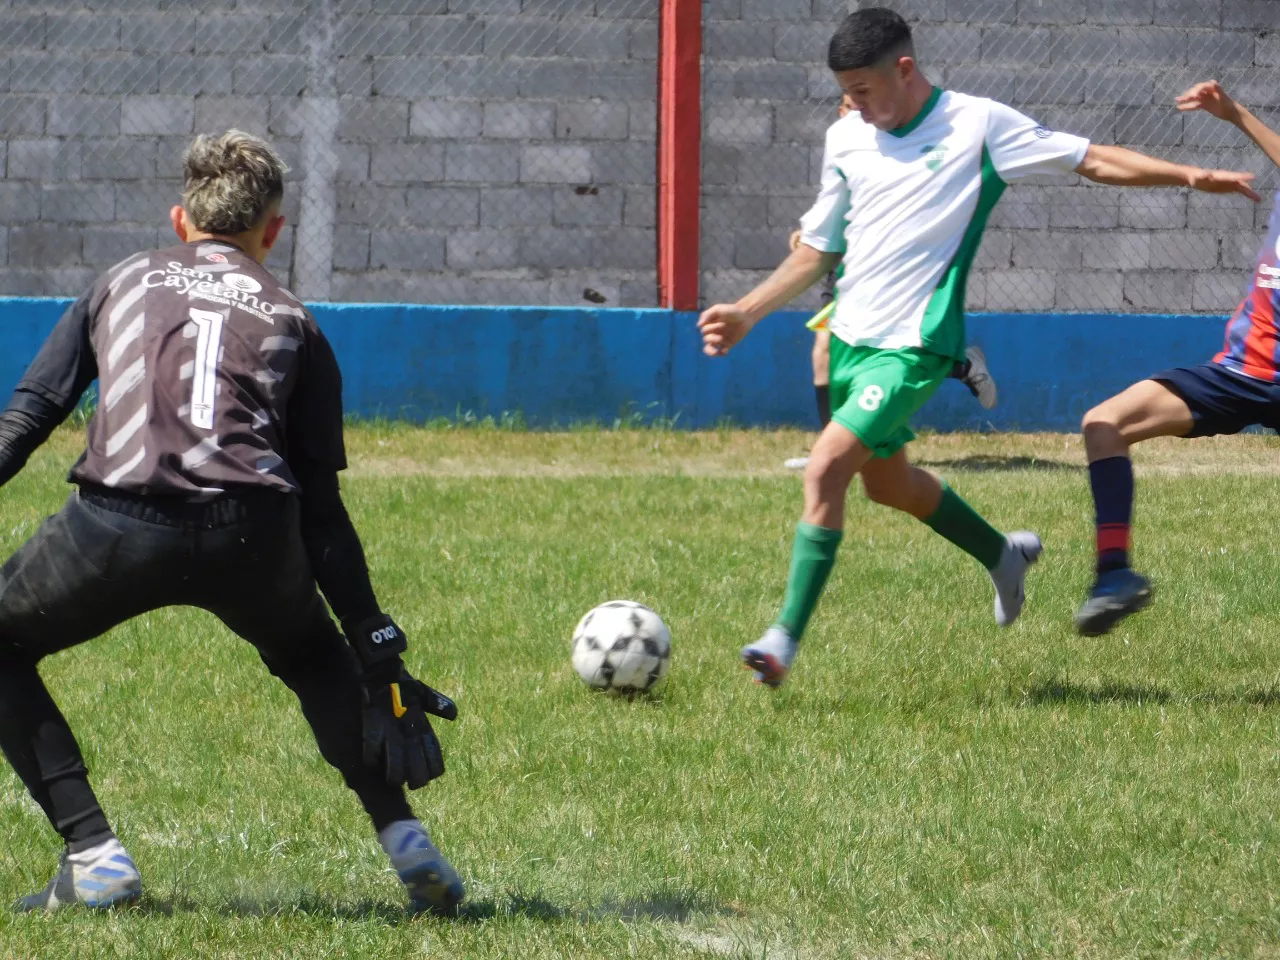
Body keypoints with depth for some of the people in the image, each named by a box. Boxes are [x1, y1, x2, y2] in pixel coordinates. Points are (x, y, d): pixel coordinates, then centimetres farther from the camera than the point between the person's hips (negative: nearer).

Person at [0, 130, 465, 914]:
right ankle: (405, 840, 18)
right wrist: (378, 652, 18)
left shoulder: (121, 283, 27)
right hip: (251, 535, 2)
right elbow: (322, 509, 19)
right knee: (317, 661, 34)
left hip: (120, 526, -2)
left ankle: (94, 858, 8)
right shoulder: (289, 319, 25)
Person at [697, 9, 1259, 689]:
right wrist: (746, 314, 11)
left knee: (826, 467, -21)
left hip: (913, 345, -7)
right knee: (886, 482, 21)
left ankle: (786, 638, -18)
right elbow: (817, 251, 18)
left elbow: (1090, 160, -2)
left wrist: (1189, 176, -10)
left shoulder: (976, 125, -6)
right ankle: (1004, 556, 47)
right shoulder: (845, 140, 8)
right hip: (851, 335, 7)